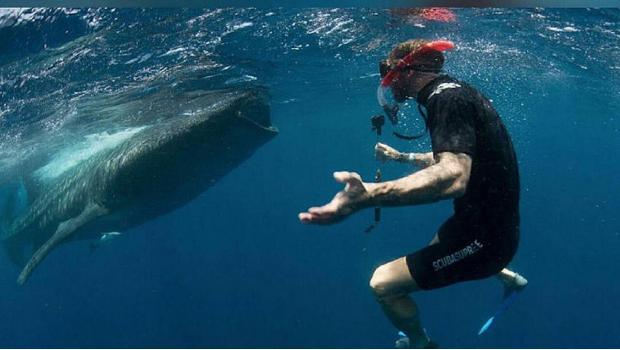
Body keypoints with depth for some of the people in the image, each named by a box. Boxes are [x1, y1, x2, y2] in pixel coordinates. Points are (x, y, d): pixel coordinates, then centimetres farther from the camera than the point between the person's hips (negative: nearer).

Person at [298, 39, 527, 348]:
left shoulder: (446, 97, -23)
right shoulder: (455, 91, 8)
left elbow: (452, 176, -42)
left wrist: (368, 195, -57)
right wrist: (401, 157, 37)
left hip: (484, 236, -10)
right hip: (489, 221, 10)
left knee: (383, 283, -8)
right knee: (439, 243, 38)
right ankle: (508, 277, 53)